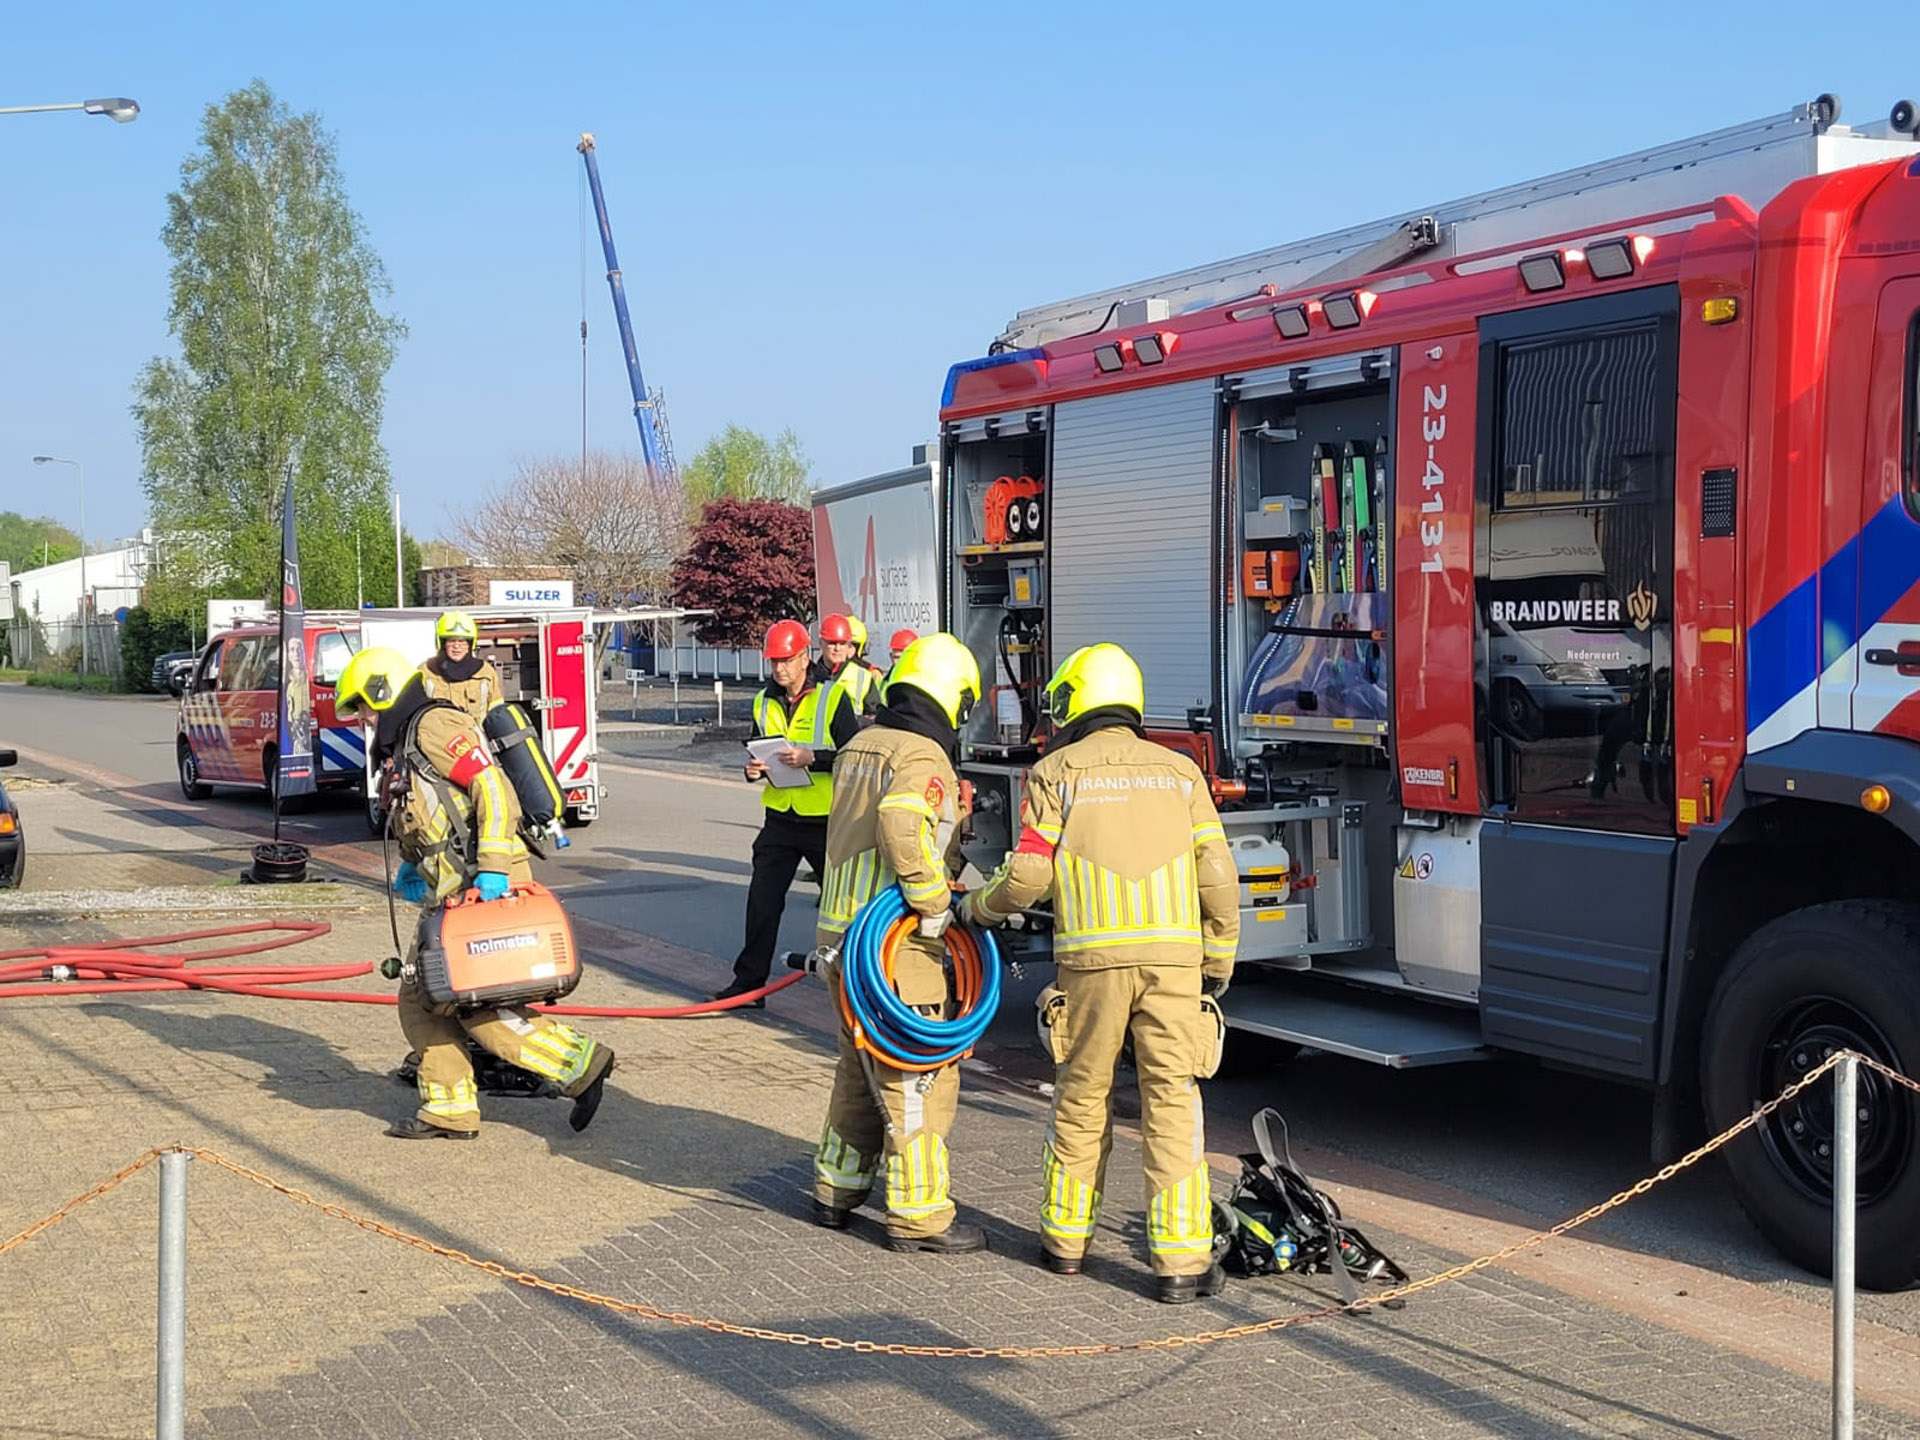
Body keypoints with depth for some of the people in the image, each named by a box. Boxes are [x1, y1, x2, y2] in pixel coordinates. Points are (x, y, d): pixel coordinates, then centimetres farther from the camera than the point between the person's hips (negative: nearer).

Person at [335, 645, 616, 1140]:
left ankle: (580, 1062, -4)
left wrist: (492, 869, -24)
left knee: (479, 1007, -13)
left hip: (487, 889, -11)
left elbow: (492, 788, -19)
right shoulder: (406, 745, 24)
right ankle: (448, 1111, 13)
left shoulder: (434, 725, -8)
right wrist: (412, 868, 19)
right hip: (455, 893, 11)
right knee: (420, 997, 9)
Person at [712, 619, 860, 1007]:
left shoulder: (832, 698, -8)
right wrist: (755, 768, -3)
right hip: (780, 819, 5)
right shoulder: (764, 703, 9)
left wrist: (812, 758, -26)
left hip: (825, 820, -4)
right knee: (762, 900, 2)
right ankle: (750, 981, 8)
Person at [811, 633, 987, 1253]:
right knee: (919, 1079, -1)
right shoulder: (922, 755, -15)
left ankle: (835, 1190, 32)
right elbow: (902, 820, -34)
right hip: (894, 946, -9)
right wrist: (934, 901, -25)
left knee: (860, 1069, 22)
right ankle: (919, 1216, 4)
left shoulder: (858, 747, 13)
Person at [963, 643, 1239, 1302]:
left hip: (1092, 957, -1)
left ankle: (1066, 1237, 25)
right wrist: (1220, 958, 16)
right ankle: (1181, 1260, -1)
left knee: (1081, 1097, 13)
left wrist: (978, 908, 16)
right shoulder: (1178, 770, 11)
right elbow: (1216, 872, 6)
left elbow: (1028, 873, -3)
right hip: (1173, 956, 1)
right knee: (1172, 1103, 1)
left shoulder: (1055, 772, 3)